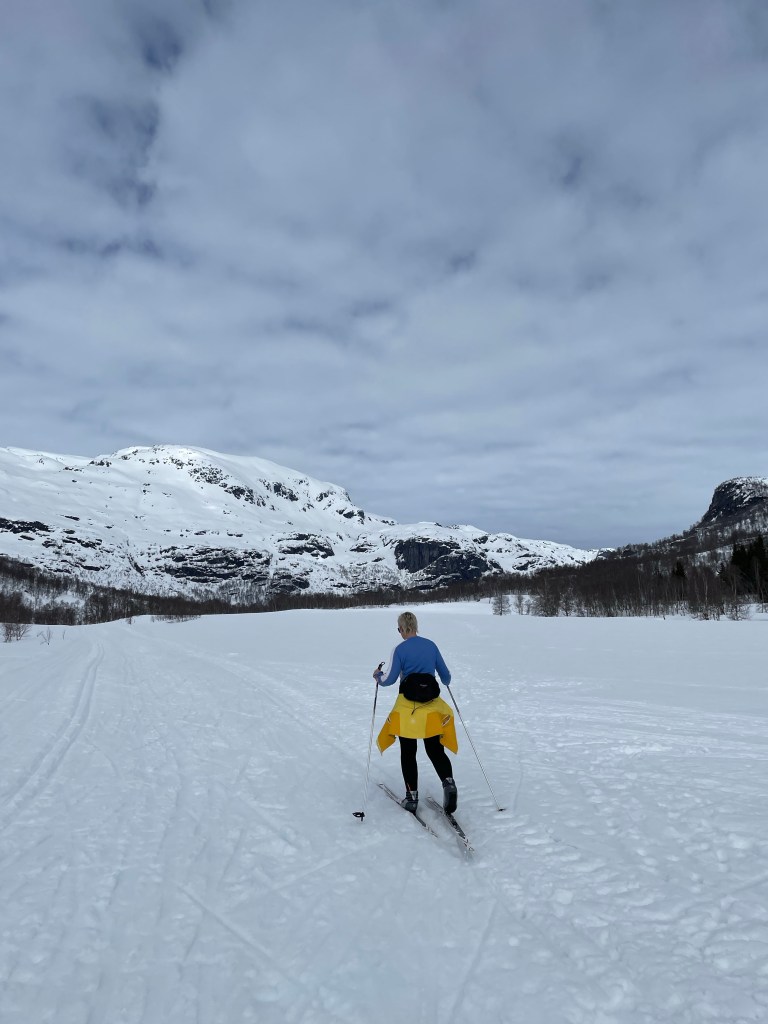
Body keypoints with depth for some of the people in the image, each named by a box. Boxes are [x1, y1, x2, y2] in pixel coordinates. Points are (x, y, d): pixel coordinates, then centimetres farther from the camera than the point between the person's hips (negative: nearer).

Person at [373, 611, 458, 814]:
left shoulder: (400, 649, -9)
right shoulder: (431, 645, 3)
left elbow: (389, 680, -10)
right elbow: (445, 676, 12)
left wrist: (378, 675, 12)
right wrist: (445, 682, 35)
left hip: (407, 707, -3)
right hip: (432, 706, 3)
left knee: (408, 753, 13)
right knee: (435, 750, 13)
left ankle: (412, 797, 15)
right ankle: (448, 782, -10)